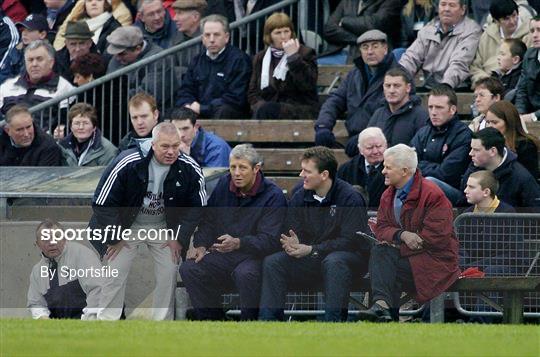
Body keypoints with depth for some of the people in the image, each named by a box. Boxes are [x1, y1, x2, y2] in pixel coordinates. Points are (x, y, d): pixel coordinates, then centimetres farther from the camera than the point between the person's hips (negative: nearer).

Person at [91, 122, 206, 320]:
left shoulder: (189, 169, -18)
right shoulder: (127, 164, -27)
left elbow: (196, 207, -1)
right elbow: (103, 203, -18)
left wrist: (180, 238, -6)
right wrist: (114, 237, -14)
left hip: (163, 228, 2)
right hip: (127, 227, -2)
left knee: (168, 274, -5)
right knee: (115, 273, -8)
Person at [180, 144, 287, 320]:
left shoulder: (273, 196, -10)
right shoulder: (224, 185, 9)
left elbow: (269, 240, -17)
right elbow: (208, 221, 20)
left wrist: (238, 243, -31)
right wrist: (201, 245, 2)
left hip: (256, 256, -6)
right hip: (223, 256, 6)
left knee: (245, 274, -39)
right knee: (188, 269, -16)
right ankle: (214, 320, -6)